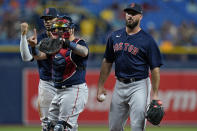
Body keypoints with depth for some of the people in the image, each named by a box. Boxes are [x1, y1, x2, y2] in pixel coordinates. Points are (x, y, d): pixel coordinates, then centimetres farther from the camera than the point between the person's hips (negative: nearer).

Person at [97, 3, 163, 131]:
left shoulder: (147, 40, -7)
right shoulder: (115, 36, 8)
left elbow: (155, 68, -9)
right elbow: (107, 62, 16)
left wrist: (155, 94, -15)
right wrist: (101, 86, 12)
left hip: (139, 86, -5)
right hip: (120, 85, 6)